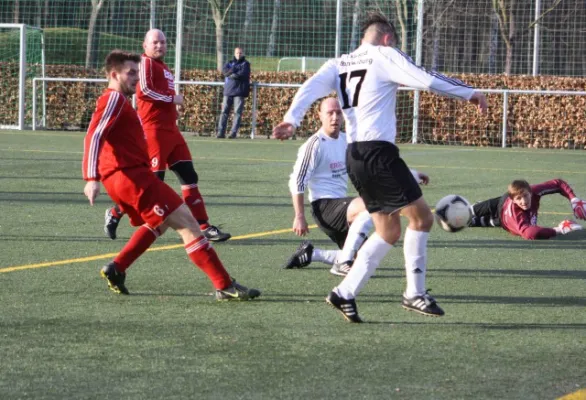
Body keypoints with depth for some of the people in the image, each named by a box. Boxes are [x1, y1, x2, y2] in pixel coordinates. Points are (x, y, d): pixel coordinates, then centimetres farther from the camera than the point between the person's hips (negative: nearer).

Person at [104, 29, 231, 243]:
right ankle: (115, 214, 5)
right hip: (154, 130, -9)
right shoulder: (145, 62, -7)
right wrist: (172, 99, -12)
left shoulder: (164, 68, 20)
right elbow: (144, 90, -20)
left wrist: (174, 104, 10)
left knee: (189, 176, 6)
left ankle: (204, 227, 7)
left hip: (170, 130, 9)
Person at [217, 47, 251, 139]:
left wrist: (231, 74, -3)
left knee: (237, 112, -8)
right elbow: (224, 71, 0)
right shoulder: (230, 63, 19)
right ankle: (221, 132, -3)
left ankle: (234, 132, -9)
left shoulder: (245, 64, 8)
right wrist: (235, 72, -13)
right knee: (224, 111, -2)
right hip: (228, 90, 3)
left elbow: (243, 74, -9)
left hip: (239, 91, -3)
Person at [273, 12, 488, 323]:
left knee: (389, 231, 14)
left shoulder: (338, 65, 17)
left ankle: (345, 293, 5)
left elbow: (310, 88, 1)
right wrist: (470, 93, 6)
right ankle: (415, 293, 3)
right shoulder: (385, 56, 0)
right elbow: (429, 81, -6)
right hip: (379, 152, -8)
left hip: (354, 157, 8)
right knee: (421, 216, 3)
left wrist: (291, 119, -13)